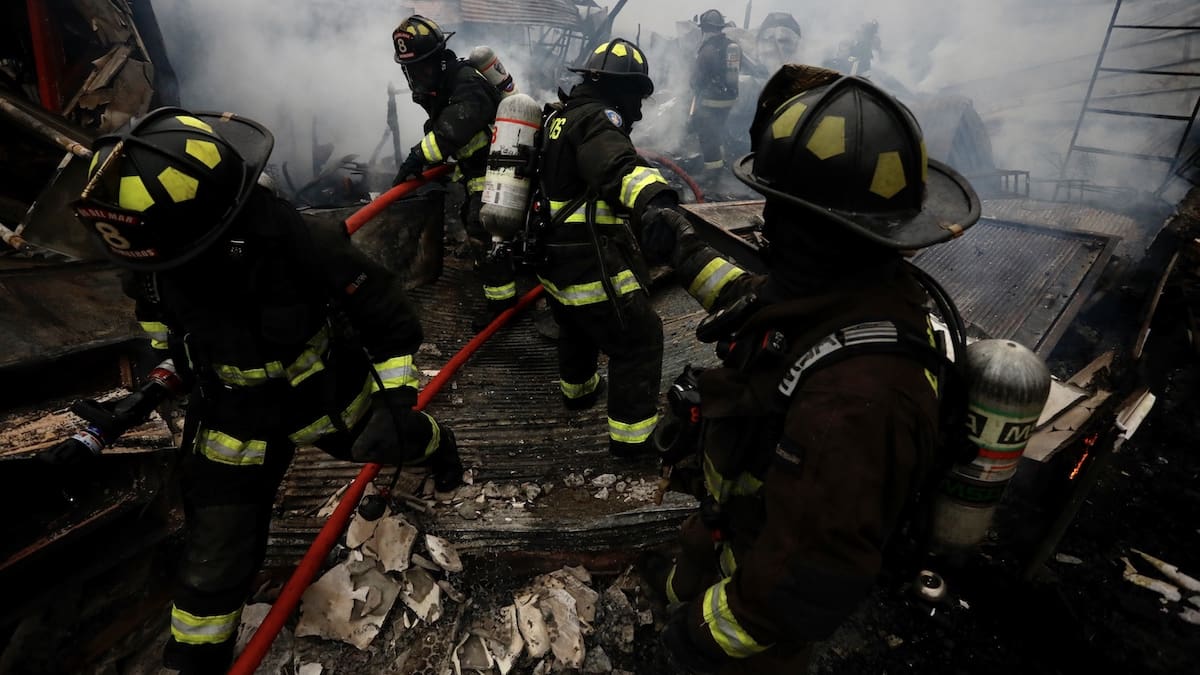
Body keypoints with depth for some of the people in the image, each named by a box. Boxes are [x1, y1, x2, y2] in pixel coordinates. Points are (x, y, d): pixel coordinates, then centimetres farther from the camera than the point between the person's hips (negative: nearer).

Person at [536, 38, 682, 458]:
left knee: (576, 328, 31)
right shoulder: (597, 120, -17)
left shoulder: (561, 115, 11)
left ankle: (578, 389, 56)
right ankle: (632, 434, 13)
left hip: (553, 258, 10)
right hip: (592, 265, -10)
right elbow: (616, 168, -40)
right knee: (639, 341, 3)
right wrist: (653, 198, -57)